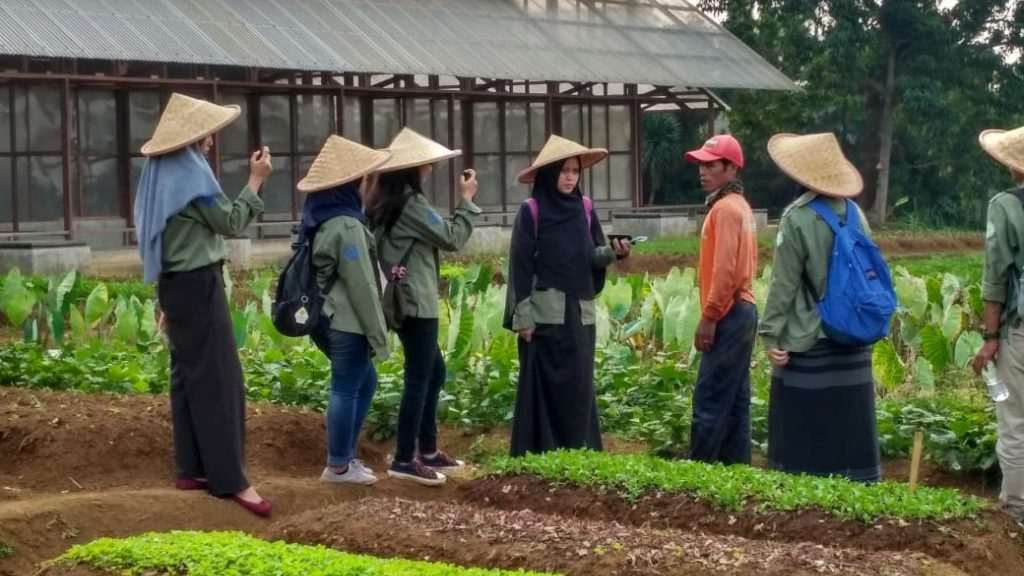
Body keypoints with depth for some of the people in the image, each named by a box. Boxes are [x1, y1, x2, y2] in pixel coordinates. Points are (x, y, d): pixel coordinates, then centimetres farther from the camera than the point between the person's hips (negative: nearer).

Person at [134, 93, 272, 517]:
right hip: (198, 284, -10)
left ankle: (191, 469, 14)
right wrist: (255, 181, -5)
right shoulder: (189, 173, -17)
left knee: (188, 374, 11)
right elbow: (230, 222, -13)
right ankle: (230, 478, -10)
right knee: (218, 377, -9)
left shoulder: (162, 171, 12)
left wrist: (166, 301, 19)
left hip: (175, 283, 10)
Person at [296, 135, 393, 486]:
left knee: (366, 382, 19)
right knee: (346, 390, 0)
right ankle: (338, 466, 9)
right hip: (347, 322, -9)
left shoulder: (321, 220, 11)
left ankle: (346, 455, 23)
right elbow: (360, 286, -17)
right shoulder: (347, 226, -17)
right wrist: (378, 334, -11)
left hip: (328, 317, 9)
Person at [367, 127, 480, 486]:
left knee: (435, 373, 19)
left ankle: (427, 450, 24)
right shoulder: (410, 202, -15)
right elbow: (451, 239, -10)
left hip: (405, 301, 10)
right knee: (418, 379, -6)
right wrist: (467, 200, -2)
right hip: (415, 303, -10)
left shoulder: (387, 205, 13)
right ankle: (404, 460, -5)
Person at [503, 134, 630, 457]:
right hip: (545, 312, -5)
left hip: (579, 311, 5)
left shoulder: (585, 209, 8)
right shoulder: (532, 211, -6)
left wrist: (613, 252, -14)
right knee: (544, 384, -2)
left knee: (579, 384, 7)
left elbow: (593, 255, 9)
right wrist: (522, 316, -12)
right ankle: (540, 453, 3)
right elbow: (521, 265, -7)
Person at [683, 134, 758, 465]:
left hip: (728, 317, -10)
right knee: (734, 402, 10)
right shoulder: (739, 206, 18)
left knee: (709, 401, -9)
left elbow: (724, 269, -20)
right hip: (741, 312, 10)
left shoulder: (725, 208, -13)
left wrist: (708, 317, -17)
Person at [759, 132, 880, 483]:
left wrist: (771, 335, -7)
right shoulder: (854, 214, 5)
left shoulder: (798, 218, -13)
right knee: (850, 426, 10)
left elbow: (784, 283, -12)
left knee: (805, 433, 0)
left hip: (809, 341, -6)